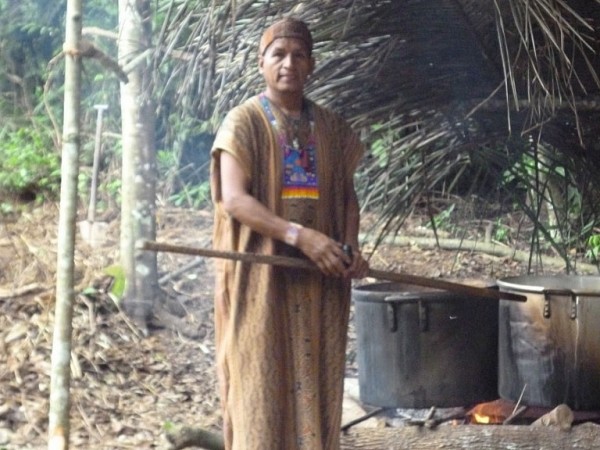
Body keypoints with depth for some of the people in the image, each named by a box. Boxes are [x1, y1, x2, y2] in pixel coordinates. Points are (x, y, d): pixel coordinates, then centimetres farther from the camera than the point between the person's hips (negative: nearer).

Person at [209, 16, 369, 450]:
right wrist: (301, 236, -24)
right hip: (262, 278, -4)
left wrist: (351, 247, -4)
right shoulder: (243, 122, -3)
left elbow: (347, 194, 16)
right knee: (262, 383, -4)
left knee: (317, 382, 5)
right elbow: (233, 199, -14)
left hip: (320, 281, 4)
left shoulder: (331, 127, 11)